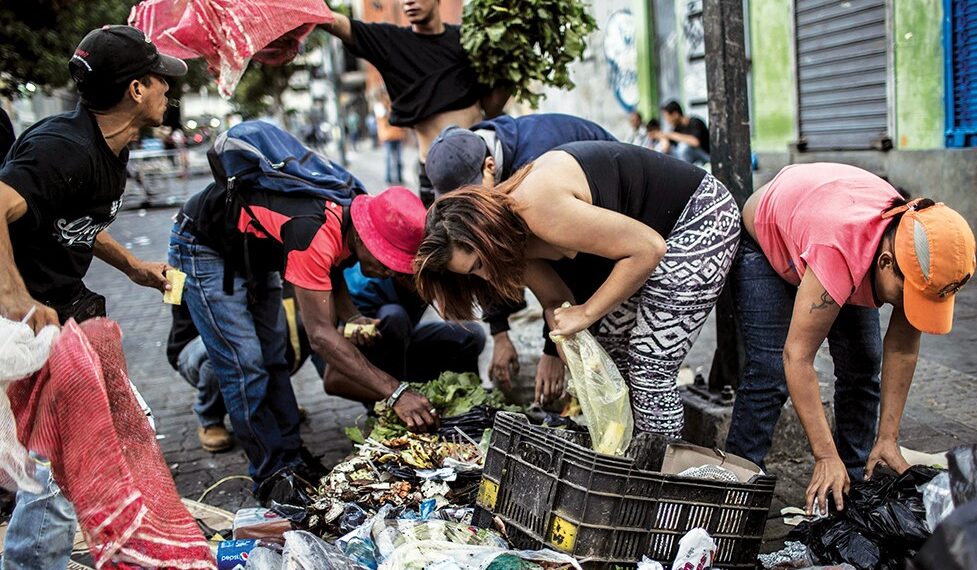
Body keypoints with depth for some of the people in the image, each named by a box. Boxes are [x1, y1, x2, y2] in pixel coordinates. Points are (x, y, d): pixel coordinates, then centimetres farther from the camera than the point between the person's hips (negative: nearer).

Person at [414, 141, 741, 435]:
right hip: (655, 229, 9)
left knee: (649, 369, -10)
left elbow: (649, 248, -27)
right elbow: (555, 301, 9)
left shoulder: (540, 209, -32)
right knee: (609, 354, 10)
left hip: (701, 217, -9)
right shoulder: (518, 235, -4)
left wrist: (588, 312, -20)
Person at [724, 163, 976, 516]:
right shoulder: (839, 254, -46)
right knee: (770, 371, -17)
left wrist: (888, 438, -17)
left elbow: (902, 350, -16)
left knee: (863, 365, -3)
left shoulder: (920, 255, -27)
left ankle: (857, 479, 10)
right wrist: (826, 457, -40)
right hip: (765, 239, -6)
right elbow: (797, 358, -42)